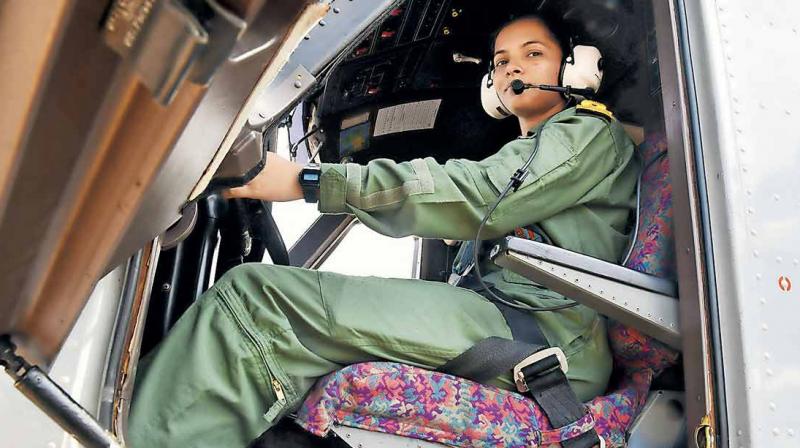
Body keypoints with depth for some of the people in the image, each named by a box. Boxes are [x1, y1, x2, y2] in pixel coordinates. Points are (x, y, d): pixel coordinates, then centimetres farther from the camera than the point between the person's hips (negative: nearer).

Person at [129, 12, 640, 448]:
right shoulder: (518, 155, 34)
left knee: (252, 295, -21)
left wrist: (309, 180, -15)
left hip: (545, 335, -8)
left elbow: (478, 198, -10)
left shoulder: (594, 135, 8)